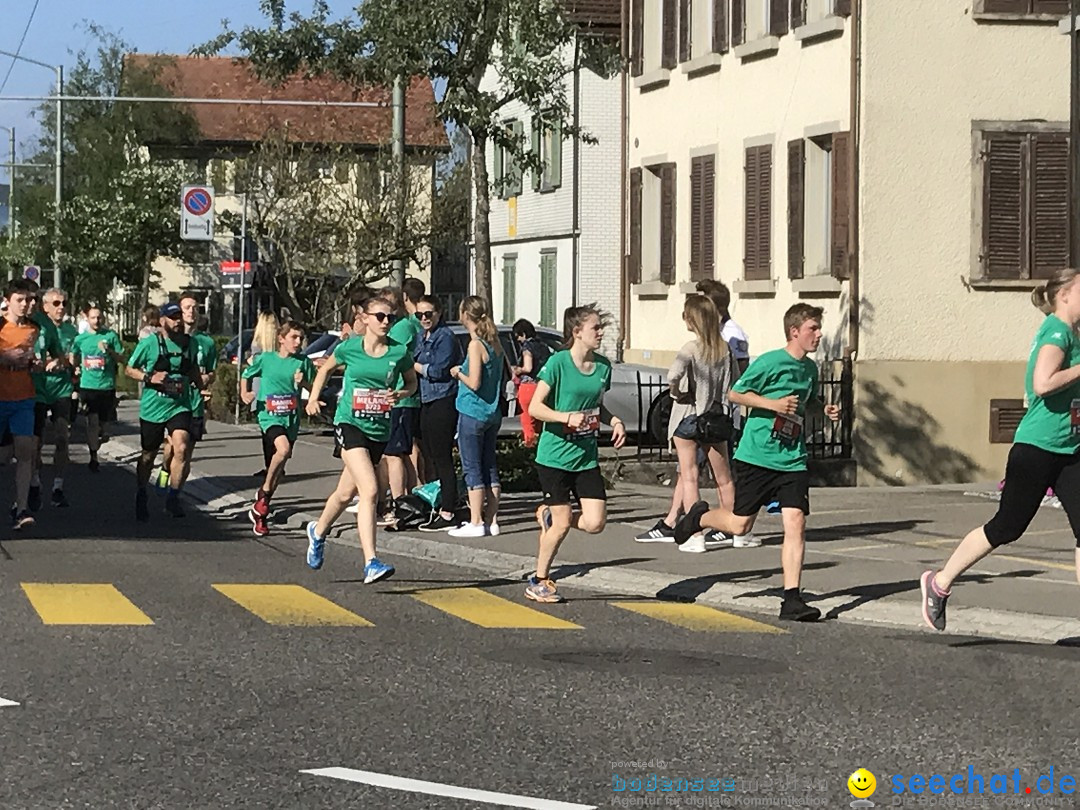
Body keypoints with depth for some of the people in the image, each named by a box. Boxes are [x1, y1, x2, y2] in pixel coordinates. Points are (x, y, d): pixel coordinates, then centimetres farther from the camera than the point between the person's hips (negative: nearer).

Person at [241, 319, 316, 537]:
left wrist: (303, 382, -11)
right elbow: (246, 375, 16)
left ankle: (260, 514, 22)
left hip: (291, 419, 3)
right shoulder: (265, 359, 1)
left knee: (278, 468, 7)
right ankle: (264, 492, -10)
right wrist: (245, 393, -1)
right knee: (283, 448, -31)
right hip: (269, 416, -3)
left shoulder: (303, 362, 3)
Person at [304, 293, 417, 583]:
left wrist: (400, 394, -6)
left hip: (380, 429, 3)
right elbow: (327, 368, 18)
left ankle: (318, 532, 46)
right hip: (350, 423, -3)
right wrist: (313, 397, 8)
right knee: (370, 490, -21)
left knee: (346, 493, 16)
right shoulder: (349, 348, -2)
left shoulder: (399, 352, -1)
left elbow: (412, 382, 15)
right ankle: (371, 563, -22)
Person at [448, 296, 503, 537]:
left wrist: (458, 373, -3)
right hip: (493, 413, 8)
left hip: (472, 413, -8)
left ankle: (476, 523, -2)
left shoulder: (475, 345, -15)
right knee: (489, 467, 12)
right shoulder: (495, 343, 7)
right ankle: (491, 520, 14)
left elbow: (474, 383, -20)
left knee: (472, 468, -2)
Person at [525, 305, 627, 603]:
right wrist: (568, 417, -27)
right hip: (555, 456, -5)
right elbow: (535, 407, -13)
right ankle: (539, 581, 18)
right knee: (563, 523, -2)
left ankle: (550, 514, 24)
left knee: (595, 523, -6)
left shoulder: (603, 366, 6)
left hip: (586, 457, 5)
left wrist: (615, 421, 0)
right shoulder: (558, 363, -12)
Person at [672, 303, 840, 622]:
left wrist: (825, 409, 8)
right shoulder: (770, 362, -11)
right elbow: (736, 393, -7)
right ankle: (699, 517, 36)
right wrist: (773, 404, -18)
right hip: (756, 456, -5)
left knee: (796, 522, -10)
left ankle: (792, 599, -9)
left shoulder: (810, 368, 10)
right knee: (739, 525, 3)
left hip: (792, 461, 5)